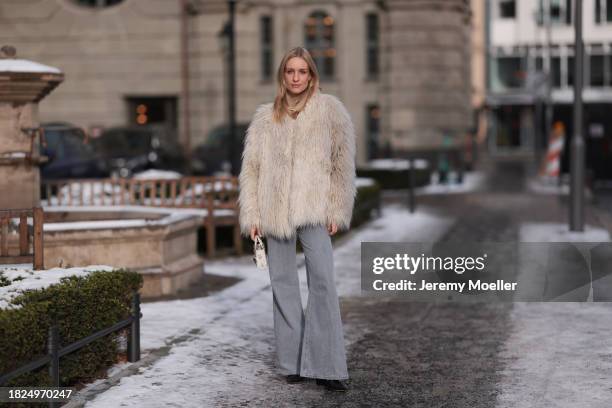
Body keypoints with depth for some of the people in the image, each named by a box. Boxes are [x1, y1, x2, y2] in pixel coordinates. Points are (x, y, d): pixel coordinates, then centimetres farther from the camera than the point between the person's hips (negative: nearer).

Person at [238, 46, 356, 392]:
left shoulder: (330, 109, 4)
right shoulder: (266, 117, 11)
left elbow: (343, 162, 2)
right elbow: (252, 167, 10)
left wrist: (337, 210, -4)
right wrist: (252, 216, 3)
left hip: (313, 209, -3)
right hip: (275, 211, 3)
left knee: (323, 280, -13)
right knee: (283, 283, 6)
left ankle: (325, 366, -10)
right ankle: (294, 362, 14)